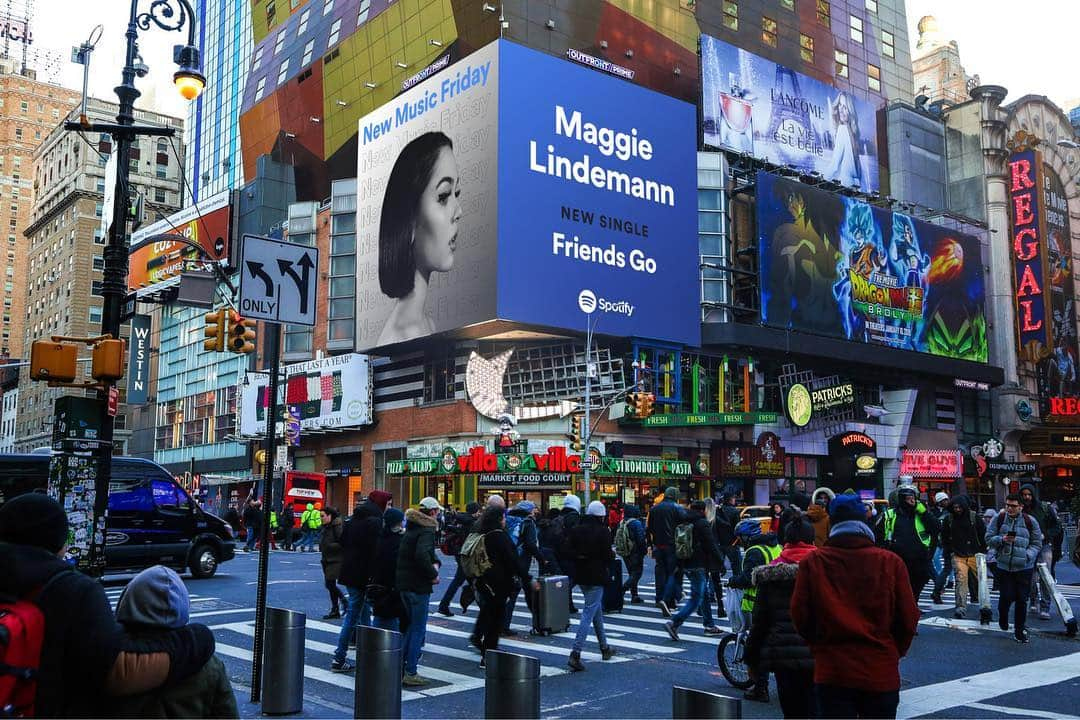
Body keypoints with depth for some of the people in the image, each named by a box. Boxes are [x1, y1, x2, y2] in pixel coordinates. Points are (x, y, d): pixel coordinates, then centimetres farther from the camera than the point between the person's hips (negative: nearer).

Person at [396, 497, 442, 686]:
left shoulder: (412, 528, 14)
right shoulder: (427, 531, -16)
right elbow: (422, 555, -32)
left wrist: (435, 563, 3)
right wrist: (433, 575, -19)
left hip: (404, 583, 9)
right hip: (418, 585, -9)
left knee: (412, 625, 22)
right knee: (418, 629, 0)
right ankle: (410, 674, 3)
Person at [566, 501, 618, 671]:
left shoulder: (575, 530, 4)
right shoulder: (602, 532, -13)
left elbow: (569, 551, 4)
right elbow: (608, 557, -14)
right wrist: (613, 554, 7)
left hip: (581, 575, 7)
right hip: (596, 576, -7)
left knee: (597, 610, 22)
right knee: (589, 613, -7)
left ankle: (604, 647, 33)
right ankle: (575, 654, -15)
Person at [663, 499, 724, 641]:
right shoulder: (702, 523, -12)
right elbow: (711, 545, -13)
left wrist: (678, 564, 22)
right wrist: (720, 561, -3)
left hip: (687, 564, 9)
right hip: (699, 566, -9)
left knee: (704, 594, 20)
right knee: (696, 598, -9)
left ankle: (709, 625, 26)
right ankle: (674, 623, -20)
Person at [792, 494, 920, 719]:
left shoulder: (811, 563, -6)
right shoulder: (891, 562, -5)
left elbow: (800, 616, -4)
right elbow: (909, 618, -2)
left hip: (831, 673, -1)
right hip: (881, 673, 1)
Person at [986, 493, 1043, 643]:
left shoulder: (1030, 521, 0)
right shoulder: (999, 519, 1)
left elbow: (1037, 544, 5)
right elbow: (989, 538, 3)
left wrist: (1028, 555, -12)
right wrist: (1002, 539, -16)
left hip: (1024, 568, 0)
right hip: (1004, 567, 0)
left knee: (1022, 599, 2)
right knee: (1007, 596, -5)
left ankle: (1020, 630, 17)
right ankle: (1002, 617, 27)